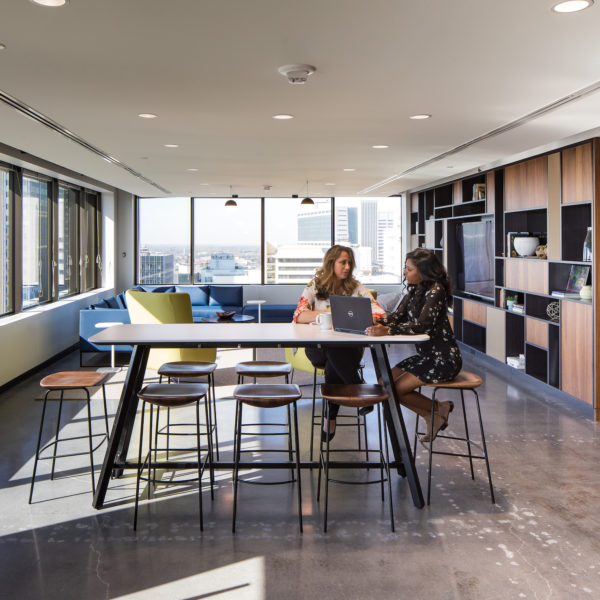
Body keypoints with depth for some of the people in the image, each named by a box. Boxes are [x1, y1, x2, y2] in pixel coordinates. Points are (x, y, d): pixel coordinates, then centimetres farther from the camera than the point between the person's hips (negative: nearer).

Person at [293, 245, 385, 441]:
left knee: (334, 366, -35)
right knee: (333, 353, -37)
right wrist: (329, 312, -18)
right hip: (318, 347, 0)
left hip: (349, 346, 0)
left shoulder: (357, 288, 7)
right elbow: (299, 316, -7)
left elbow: (380, 315, -3)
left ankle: (331, 417, -23)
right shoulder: (315, 285, 5)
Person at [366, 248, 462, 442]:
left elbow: (423, 326, -28)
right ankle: (432, 417, 11)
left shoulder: (435, 291, -18)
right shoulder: (414, 290, 9)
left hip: (444, 359, -9)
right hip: (425, 355, 9)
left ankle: (439, 410, 8)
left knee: (396, 389, -13)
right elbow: (397, 316, 5)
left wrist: (387, 331, -37)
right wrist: (376, 324, -15)